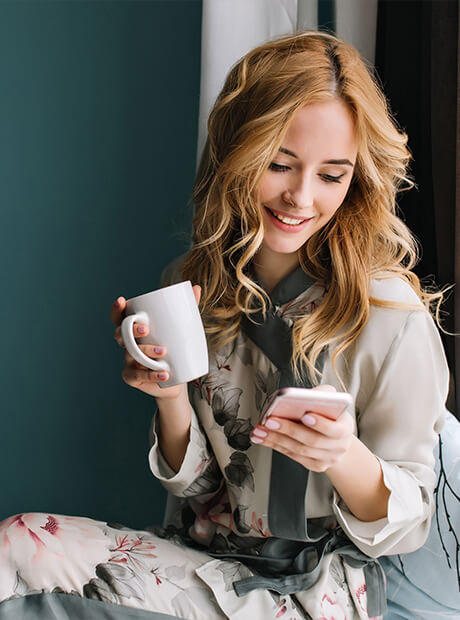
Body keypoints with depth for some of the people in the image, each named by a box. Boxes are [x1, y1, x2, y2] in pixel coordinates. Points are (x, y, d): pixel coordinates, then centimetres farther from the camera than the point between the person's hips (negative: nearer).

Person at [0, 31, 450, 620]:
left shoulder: (390, 315, -15)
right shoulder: (186, 283, 0)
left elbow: (406, 526, -7)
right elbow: (192, 485, 5)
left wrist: (344, 457, -28)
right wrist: (171, 398, -15)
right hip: (200, 559, 4)